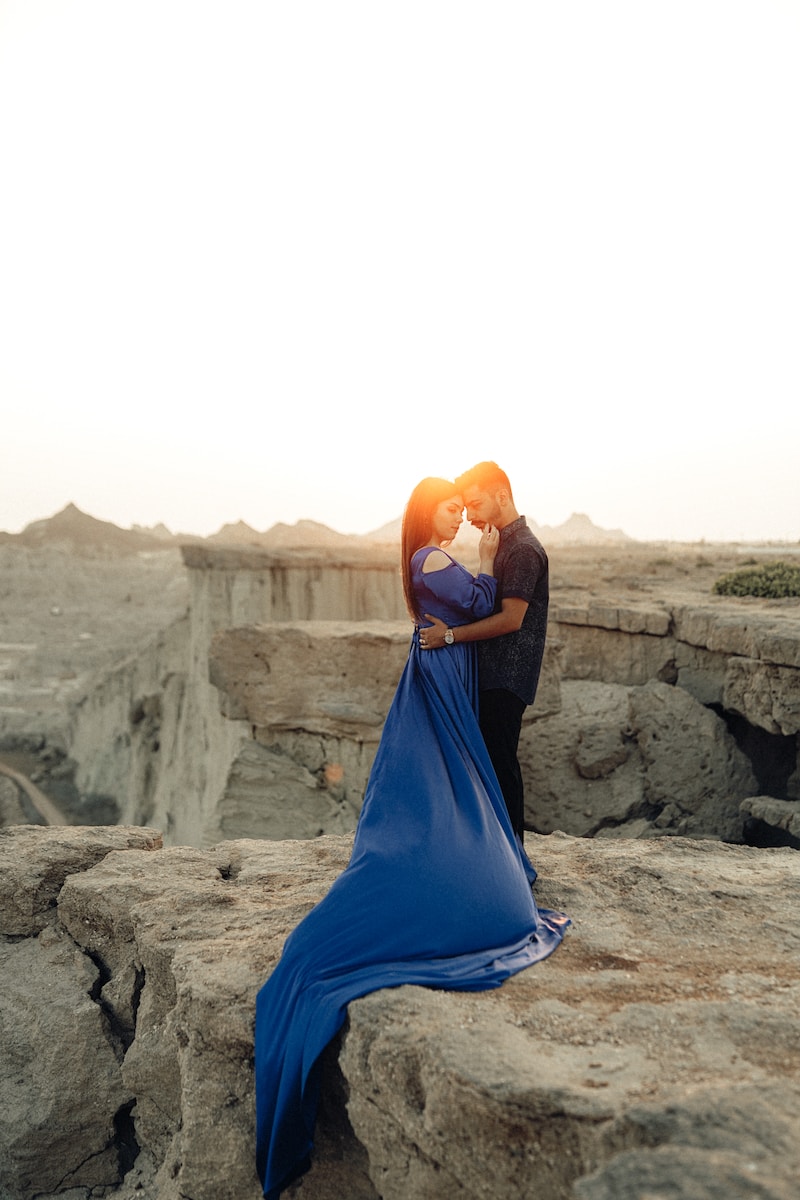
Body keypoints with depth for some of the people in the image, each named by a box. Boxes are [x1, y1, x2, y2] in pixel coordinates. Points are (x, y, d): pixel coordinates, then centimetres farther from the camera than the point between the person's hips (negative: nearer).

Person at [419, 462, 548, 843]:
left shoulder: (523, 549, -15)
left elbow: (510, 619, -21)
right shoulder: (504, 544, 17)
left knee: (500, 763, -5)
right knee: (493, 762, 13)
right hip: (493, 674, 10)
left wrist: (451, 634, -18)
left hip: (506, 678, -10)